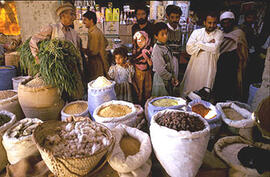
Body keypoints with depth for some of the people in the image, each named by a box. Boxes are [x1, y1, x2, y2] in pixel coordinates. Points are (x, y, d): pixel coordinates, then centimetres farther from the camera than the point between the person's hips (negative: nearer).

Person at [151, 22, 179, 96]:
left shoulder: (166, 47, 9)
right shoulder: (157, 49, -18)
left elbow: (171, 63, 11)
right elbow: (160, 70, -22)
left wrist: (174, 77, 3)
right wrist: (171, 78, -10)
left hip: (169, 80, 8)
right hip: (161, 80, -8)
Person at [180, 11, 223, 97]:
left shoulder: (219, 34, 2)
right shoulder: (196, 32, 5)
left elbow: (214, 48, -17)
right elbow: (189, 49, -8)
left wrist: (199, 43, -7)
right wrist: (207, 45, -9)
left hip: (209, 69, -1)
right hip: (194, 67, 1)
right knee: (187, 90, 6)